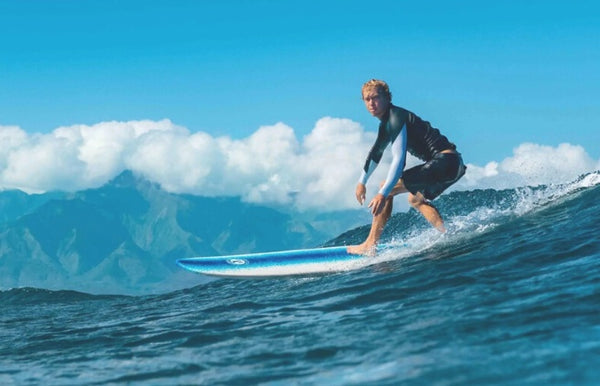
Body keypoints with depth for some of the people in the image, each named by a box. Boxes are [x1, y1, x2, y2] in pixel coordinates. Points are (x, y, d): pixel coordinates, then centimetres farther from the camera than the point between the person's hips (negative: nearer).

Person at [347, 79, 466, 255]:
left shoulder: (396, 118, -13)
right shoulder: (386, 120, 19)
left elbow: (399, 159, -24)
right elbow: (376, 152, 34)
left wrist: (383, 193, -30)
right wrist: (362, 181, 39)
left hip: (445, 160, -10)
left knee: (387, 188, -11)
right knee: (415, 198, 29)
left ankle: (370, 245, -11)